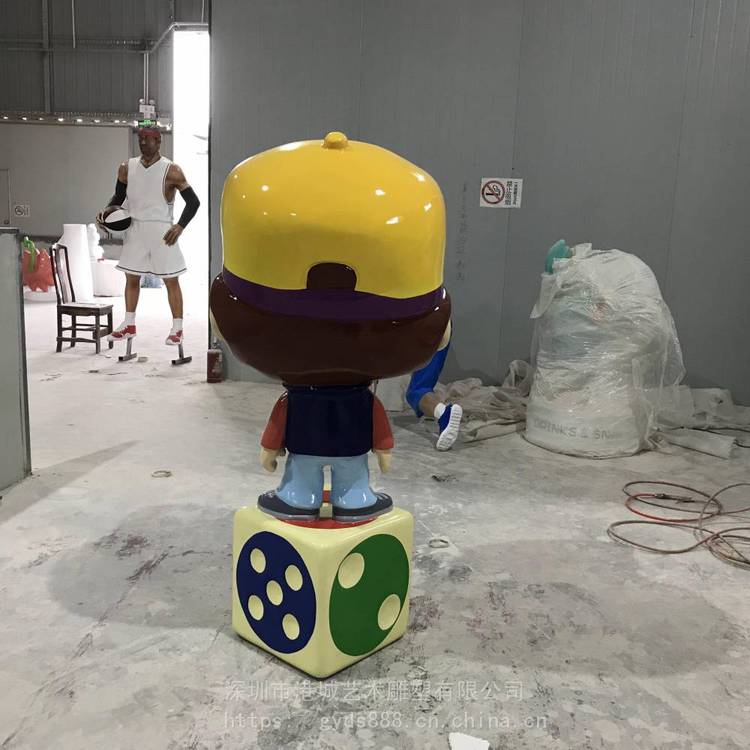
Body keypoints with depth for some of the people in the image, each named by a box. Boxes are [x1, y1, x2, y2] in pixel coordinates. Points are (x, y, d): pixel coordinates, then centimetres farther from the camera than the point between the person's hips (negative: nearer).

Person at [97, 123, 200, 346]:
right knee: (131, 277, 10)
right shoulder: (127, 168, 5)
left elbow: (193, 201, -8)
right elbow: (119, 196, 16)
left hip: (162, 231, -5)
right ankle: (129, 325, 22)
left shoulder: (171, 170, -8)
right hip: (135, 228, 5)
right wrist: (107, 210, -4)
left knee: (171, 280, 0)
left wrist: (180, 226, -20)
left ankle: (177, 329, 9)